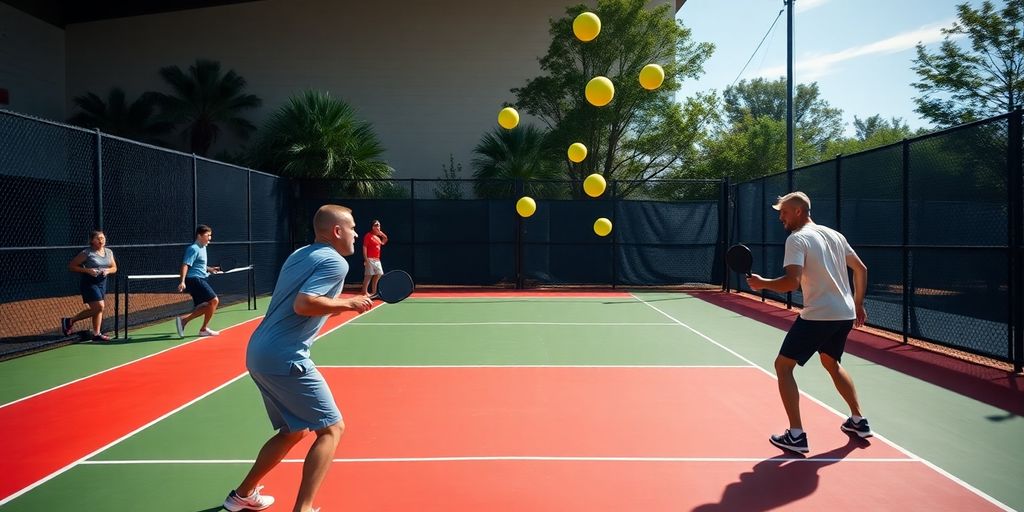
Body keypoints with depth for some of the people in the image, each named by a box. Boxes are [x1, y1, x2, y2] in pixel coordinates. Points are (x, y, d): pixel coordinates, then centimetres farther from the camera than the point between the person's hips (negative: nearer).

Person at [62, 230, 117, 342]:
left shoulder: (109, 252, 7)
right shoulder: (87, 253, -10)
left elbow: (114, 268, 15)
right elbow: (71, 266, -8)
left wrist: (108, 271, -7)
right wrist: (87, 270, -19)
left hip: (102, 283, 7)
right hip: (89, 283, -7)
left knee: (96, 309, 6)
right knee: (99, 306, -16)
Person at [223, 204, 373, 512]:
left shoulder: (299, 255, 17)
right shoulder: (335, 261, -10)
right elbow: (303, 304, -23)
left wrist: (340, 305, 18)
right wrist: (348, 304, -14)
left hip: (259, 354, 10)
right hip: (284, 358, -9)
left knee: (294, 431, 23)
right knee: (331, 428, -3)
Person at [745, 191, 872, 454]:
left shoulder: (797, 239, -11)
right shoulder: (835, 235, 13)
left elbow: (792, 282, -24)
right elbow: (861, 269, 20)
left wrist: (762, 283, -8)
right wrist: (858, 305, 27)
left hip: (818, 316, -8)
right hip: (845, 314, 8)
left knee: (783, 366, 0)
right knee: (831, 363, 30)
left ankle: (796, 435, -5)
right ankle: (858, 421, 36)